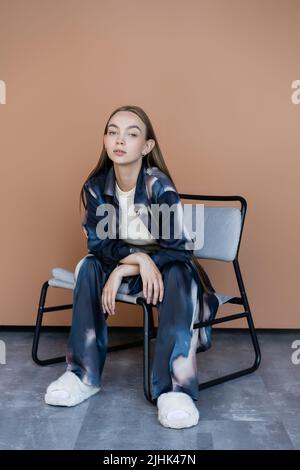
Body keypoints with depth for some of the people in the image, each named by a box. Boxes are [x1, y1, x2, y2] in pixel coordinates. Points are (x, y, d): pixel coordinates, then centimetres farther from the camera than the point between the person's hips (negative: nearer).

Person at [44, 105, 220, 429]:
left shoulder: (158, 184, -22)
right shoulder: (96, 186, -10)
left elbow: (177, 248, -24)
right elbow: (98, 243, -13)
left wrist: (123, 270, -28)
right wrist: (140, 258, -32)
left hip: (164, 267, -3)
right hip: (119, 267, 4)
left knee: (179, 275, -35)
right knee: (88, 266, -24)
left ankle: (175, 387, -40)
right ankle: (84, 374, -22)